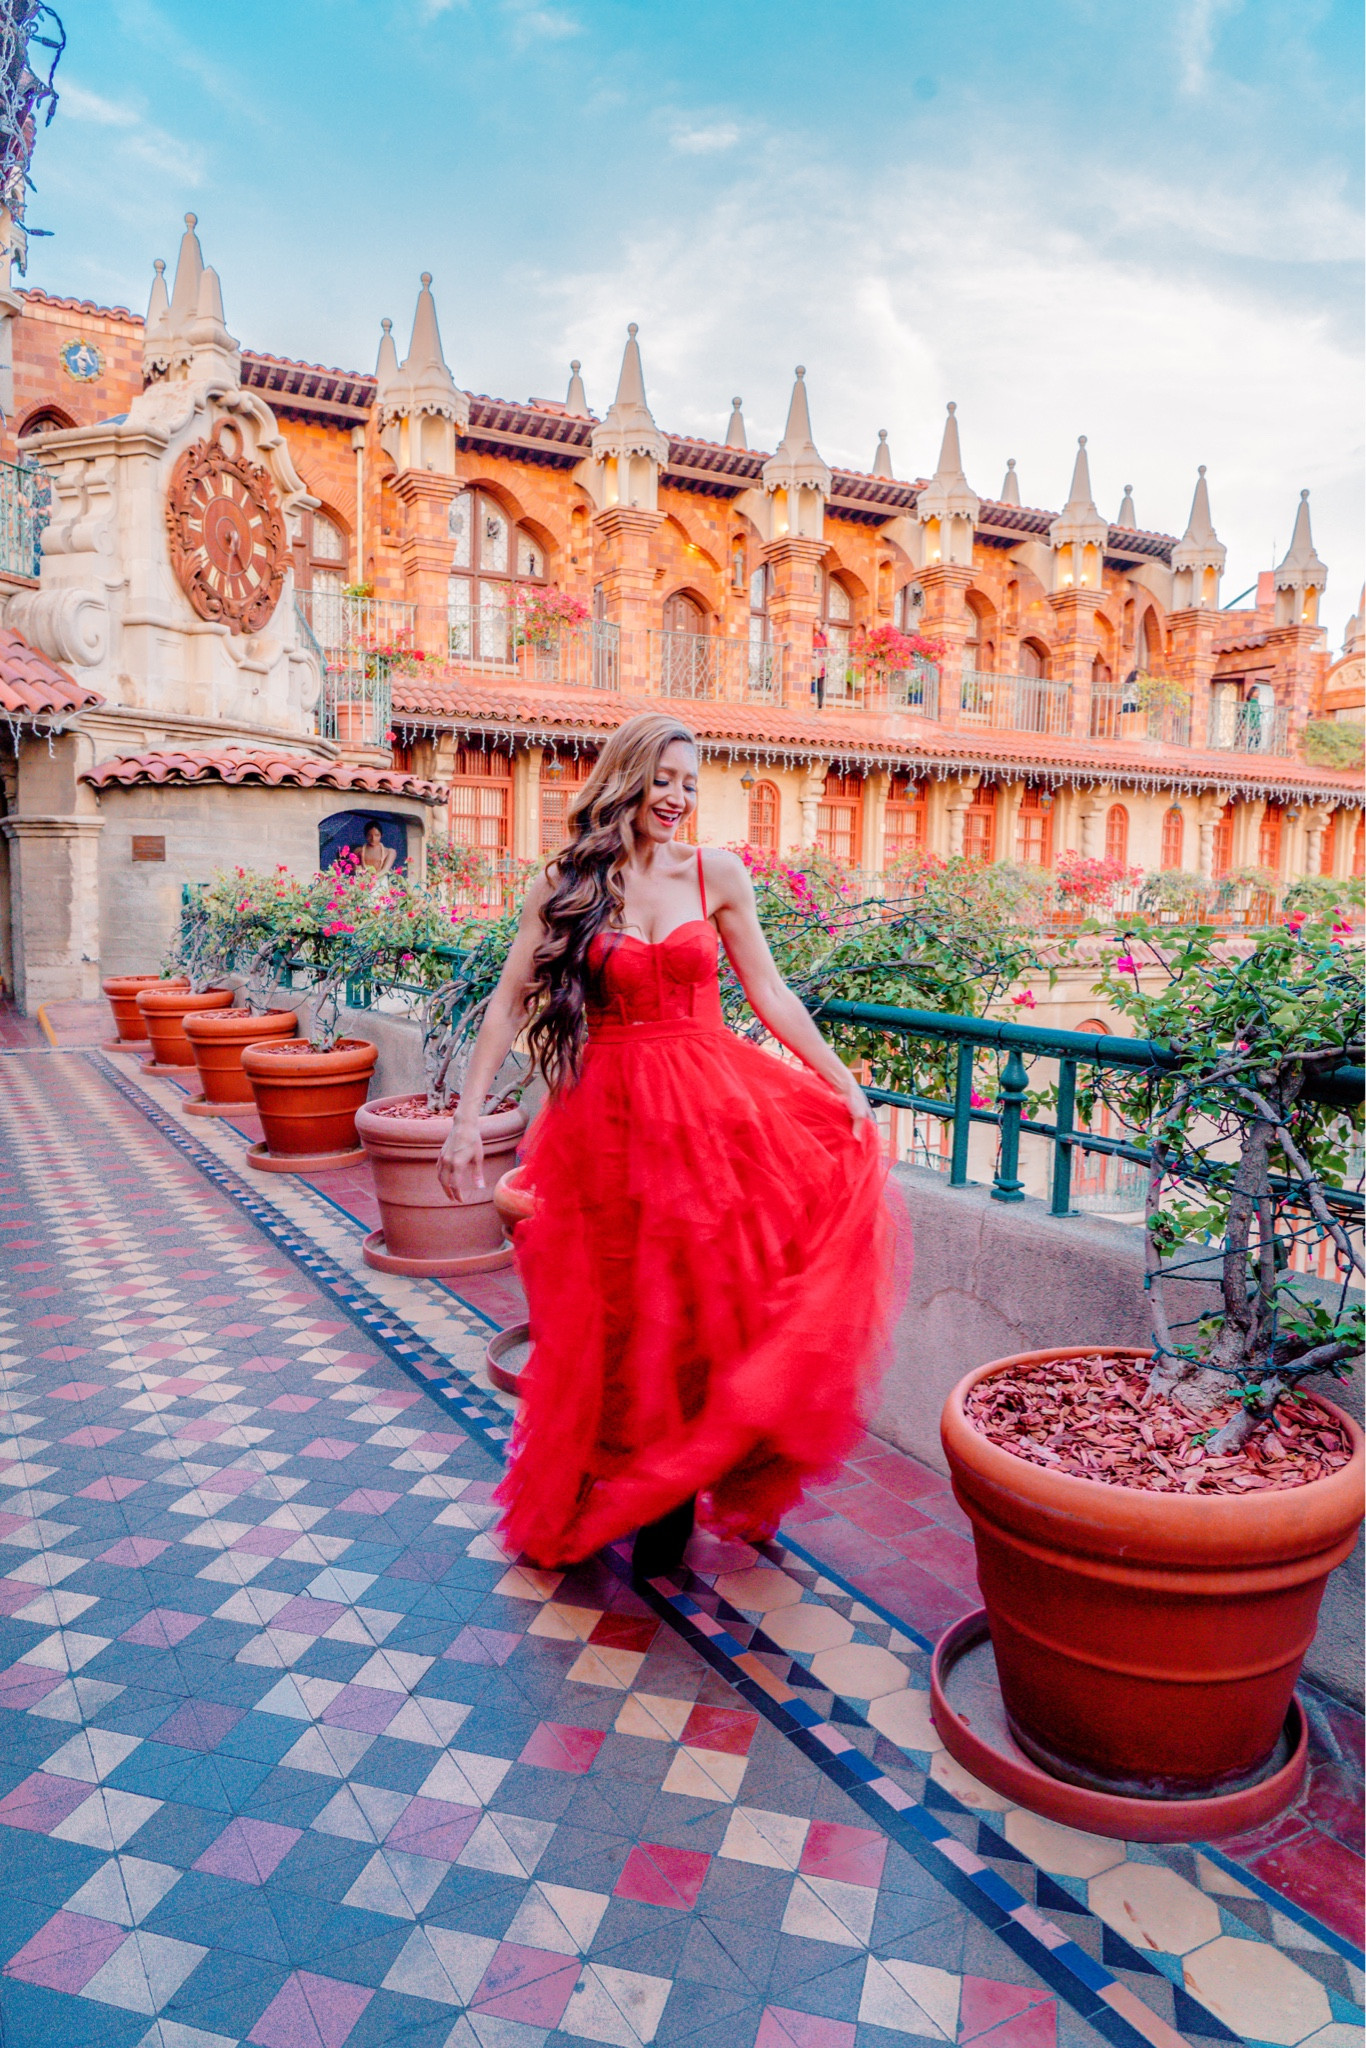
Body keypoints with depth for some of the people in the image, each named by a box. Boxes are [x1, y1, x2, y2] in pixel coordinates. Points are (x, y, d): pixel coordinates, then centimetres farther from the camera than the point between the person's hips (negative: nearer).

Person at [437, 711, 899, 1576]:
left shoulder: (718, 874, 3)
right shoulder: (567, 884, 1)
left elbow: (771, 994, 7)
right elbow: (511, 1002, 0)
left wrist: (844, 1084, 3)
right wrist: (469, 1116, -6)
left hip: (712, 1106, 1)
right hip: (604, 1115, 0)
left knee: (700, 1303, 0)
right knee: (612, 1313, 9)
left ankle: (672, 1497, 20)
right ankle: (585, 1503, 30)